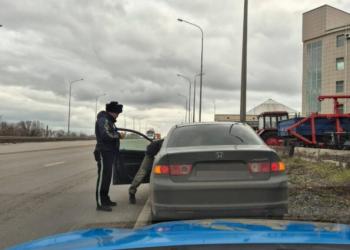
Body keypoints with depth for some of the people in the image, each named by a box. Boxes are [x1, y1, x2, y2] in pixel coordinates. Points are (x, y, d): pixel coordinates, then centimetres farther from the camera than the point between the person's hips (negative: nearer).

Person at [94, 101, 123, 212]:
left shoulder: (109, 121, 19)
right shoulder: (103, 120, -13)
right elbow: (106, 135, -26)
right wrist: (118, 135, -13)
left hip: (109, 153, 10)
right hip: (104, 153, -10)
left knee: (107, 177, 15)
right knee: (103, 178, -9)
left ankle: (105, 199, 24)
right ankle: (100, 203, -8)